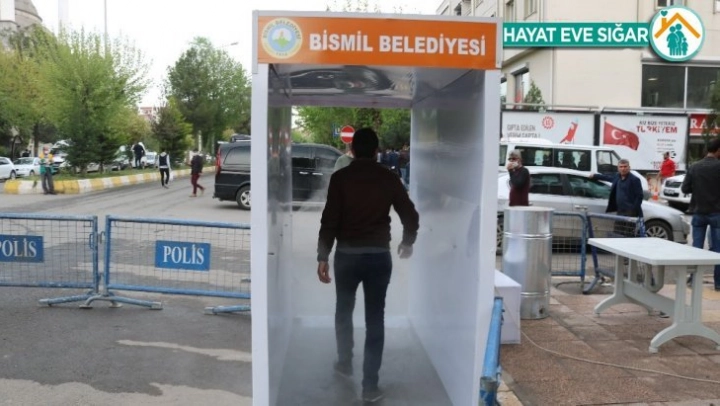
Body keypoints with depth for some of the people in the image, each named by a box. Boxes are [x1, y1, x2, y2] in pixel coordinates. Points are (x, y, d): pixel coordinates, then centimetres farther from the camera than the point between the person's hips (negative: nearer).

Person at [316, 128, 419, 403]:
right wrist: (407, 242, 22)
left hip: (347, 254, 0)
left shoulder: (340, 178, -5)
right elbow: (411, 216, 3)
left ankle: (345, 364, 37)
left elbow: (329, 220, -10)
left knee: (344, 311, 22)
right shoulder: (389, 178, 0)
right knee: (375, 319, 6)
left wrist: (323, 256, -5)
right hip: (379, 255, 1)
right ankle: (370, 385, 6)